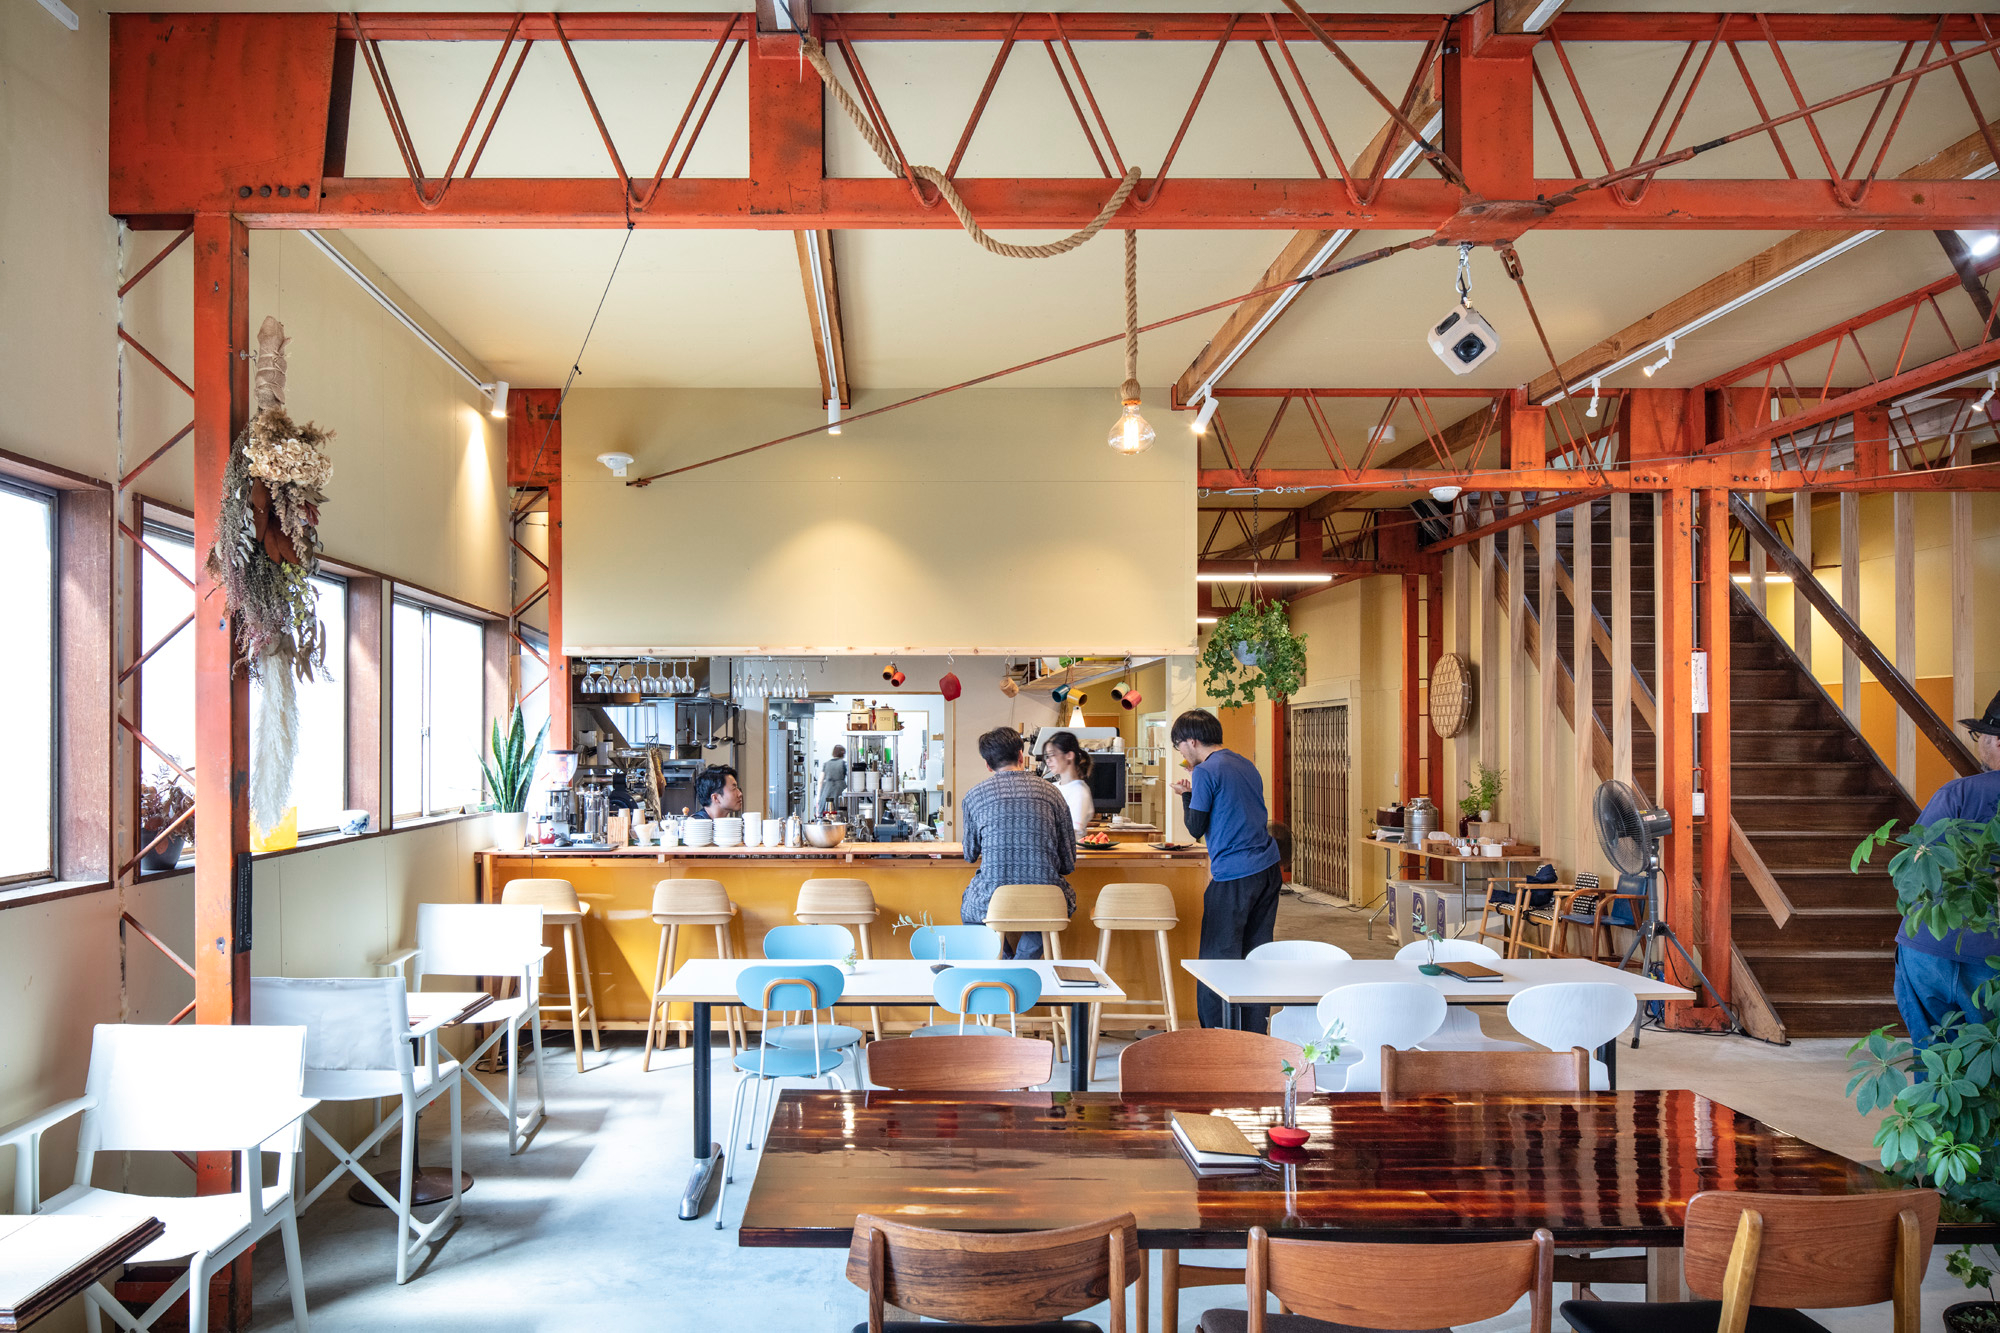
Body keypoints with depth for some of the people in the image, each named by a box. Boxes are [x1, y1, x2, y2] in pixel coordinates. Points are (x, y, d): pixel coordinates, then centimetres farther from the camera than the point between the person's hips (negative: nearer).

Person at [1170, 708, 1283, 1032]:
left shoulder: (1205, 772, -10)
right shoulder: (1246, 765, 14)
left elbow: (1196, 828, -7)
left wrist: (1186, 794, 7)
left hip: (1234, 877, -8)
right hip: (1269, 869, 8)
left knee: (1218, 957, 0)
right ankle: (1255, 1035, 18)